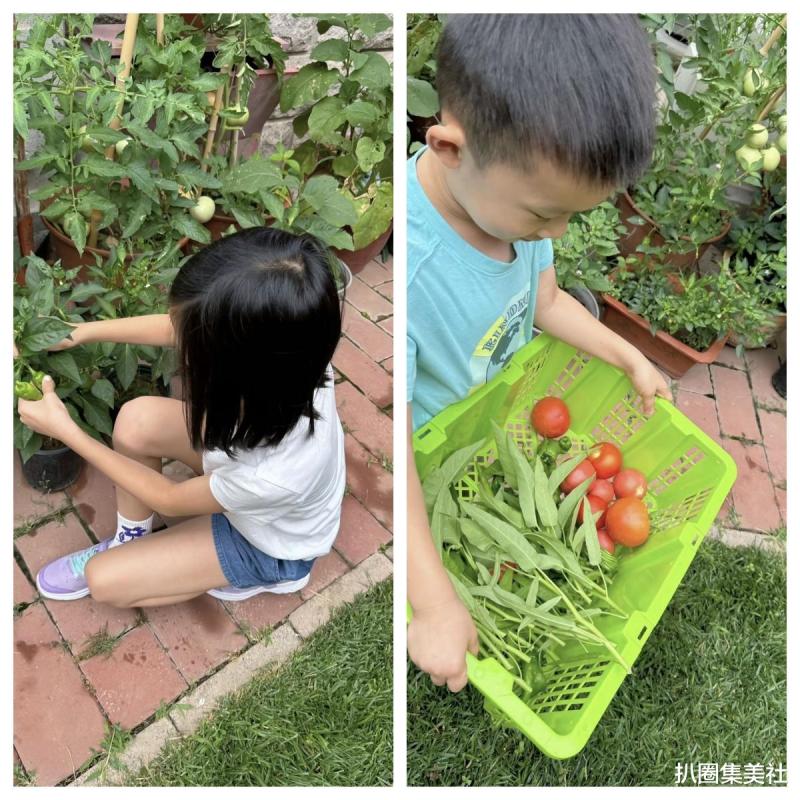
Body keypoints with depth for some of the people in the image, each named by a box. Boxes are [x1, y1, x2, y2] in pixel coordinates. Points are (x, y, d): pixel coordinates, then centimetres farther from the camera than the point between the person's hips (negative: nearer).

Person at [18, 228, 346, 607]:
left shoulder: (278, 474, -46)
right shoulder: (276, 342, -33)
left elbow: (170, 500, -23)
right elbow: (176, 327, -10)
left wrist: (65, 429, -20)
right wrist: (81, 331, -6)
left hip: (267, 538, -5)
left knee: (104, 581, 0)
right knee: (137, 420, -14)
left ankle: (261, 572, 15)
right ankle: (129, 540, 12)